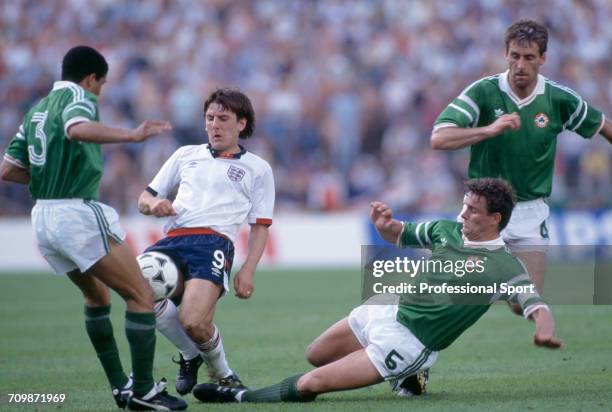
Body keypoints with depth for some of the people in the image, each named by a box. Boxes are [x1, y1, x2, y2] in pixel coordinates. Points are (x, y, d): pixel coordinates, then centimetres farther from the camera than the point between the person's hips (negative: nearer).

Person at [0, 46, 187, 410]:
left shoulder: (37, 110, 18)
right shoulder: (78, 97, -5)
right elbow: (78, 129, -31)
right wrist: (131, 135, -33)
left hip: (44, 217, 9)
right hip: (79, 213, -9)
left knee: (98, 297, 25)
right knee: (141, 297, -4)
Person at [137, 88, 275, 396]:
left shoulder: (257, 169, 18)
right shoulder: (186, 155, 26)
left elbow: (260, 226, 14)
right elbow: (144, 200, 27)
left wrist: (248, 270, -1)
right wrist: (153, 204, 1)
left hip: (214, 241, -3)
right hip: (173, 239, 4)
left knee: (194, 322, -28)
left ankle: (221, 374, 5)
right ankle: (190, 354, -5)